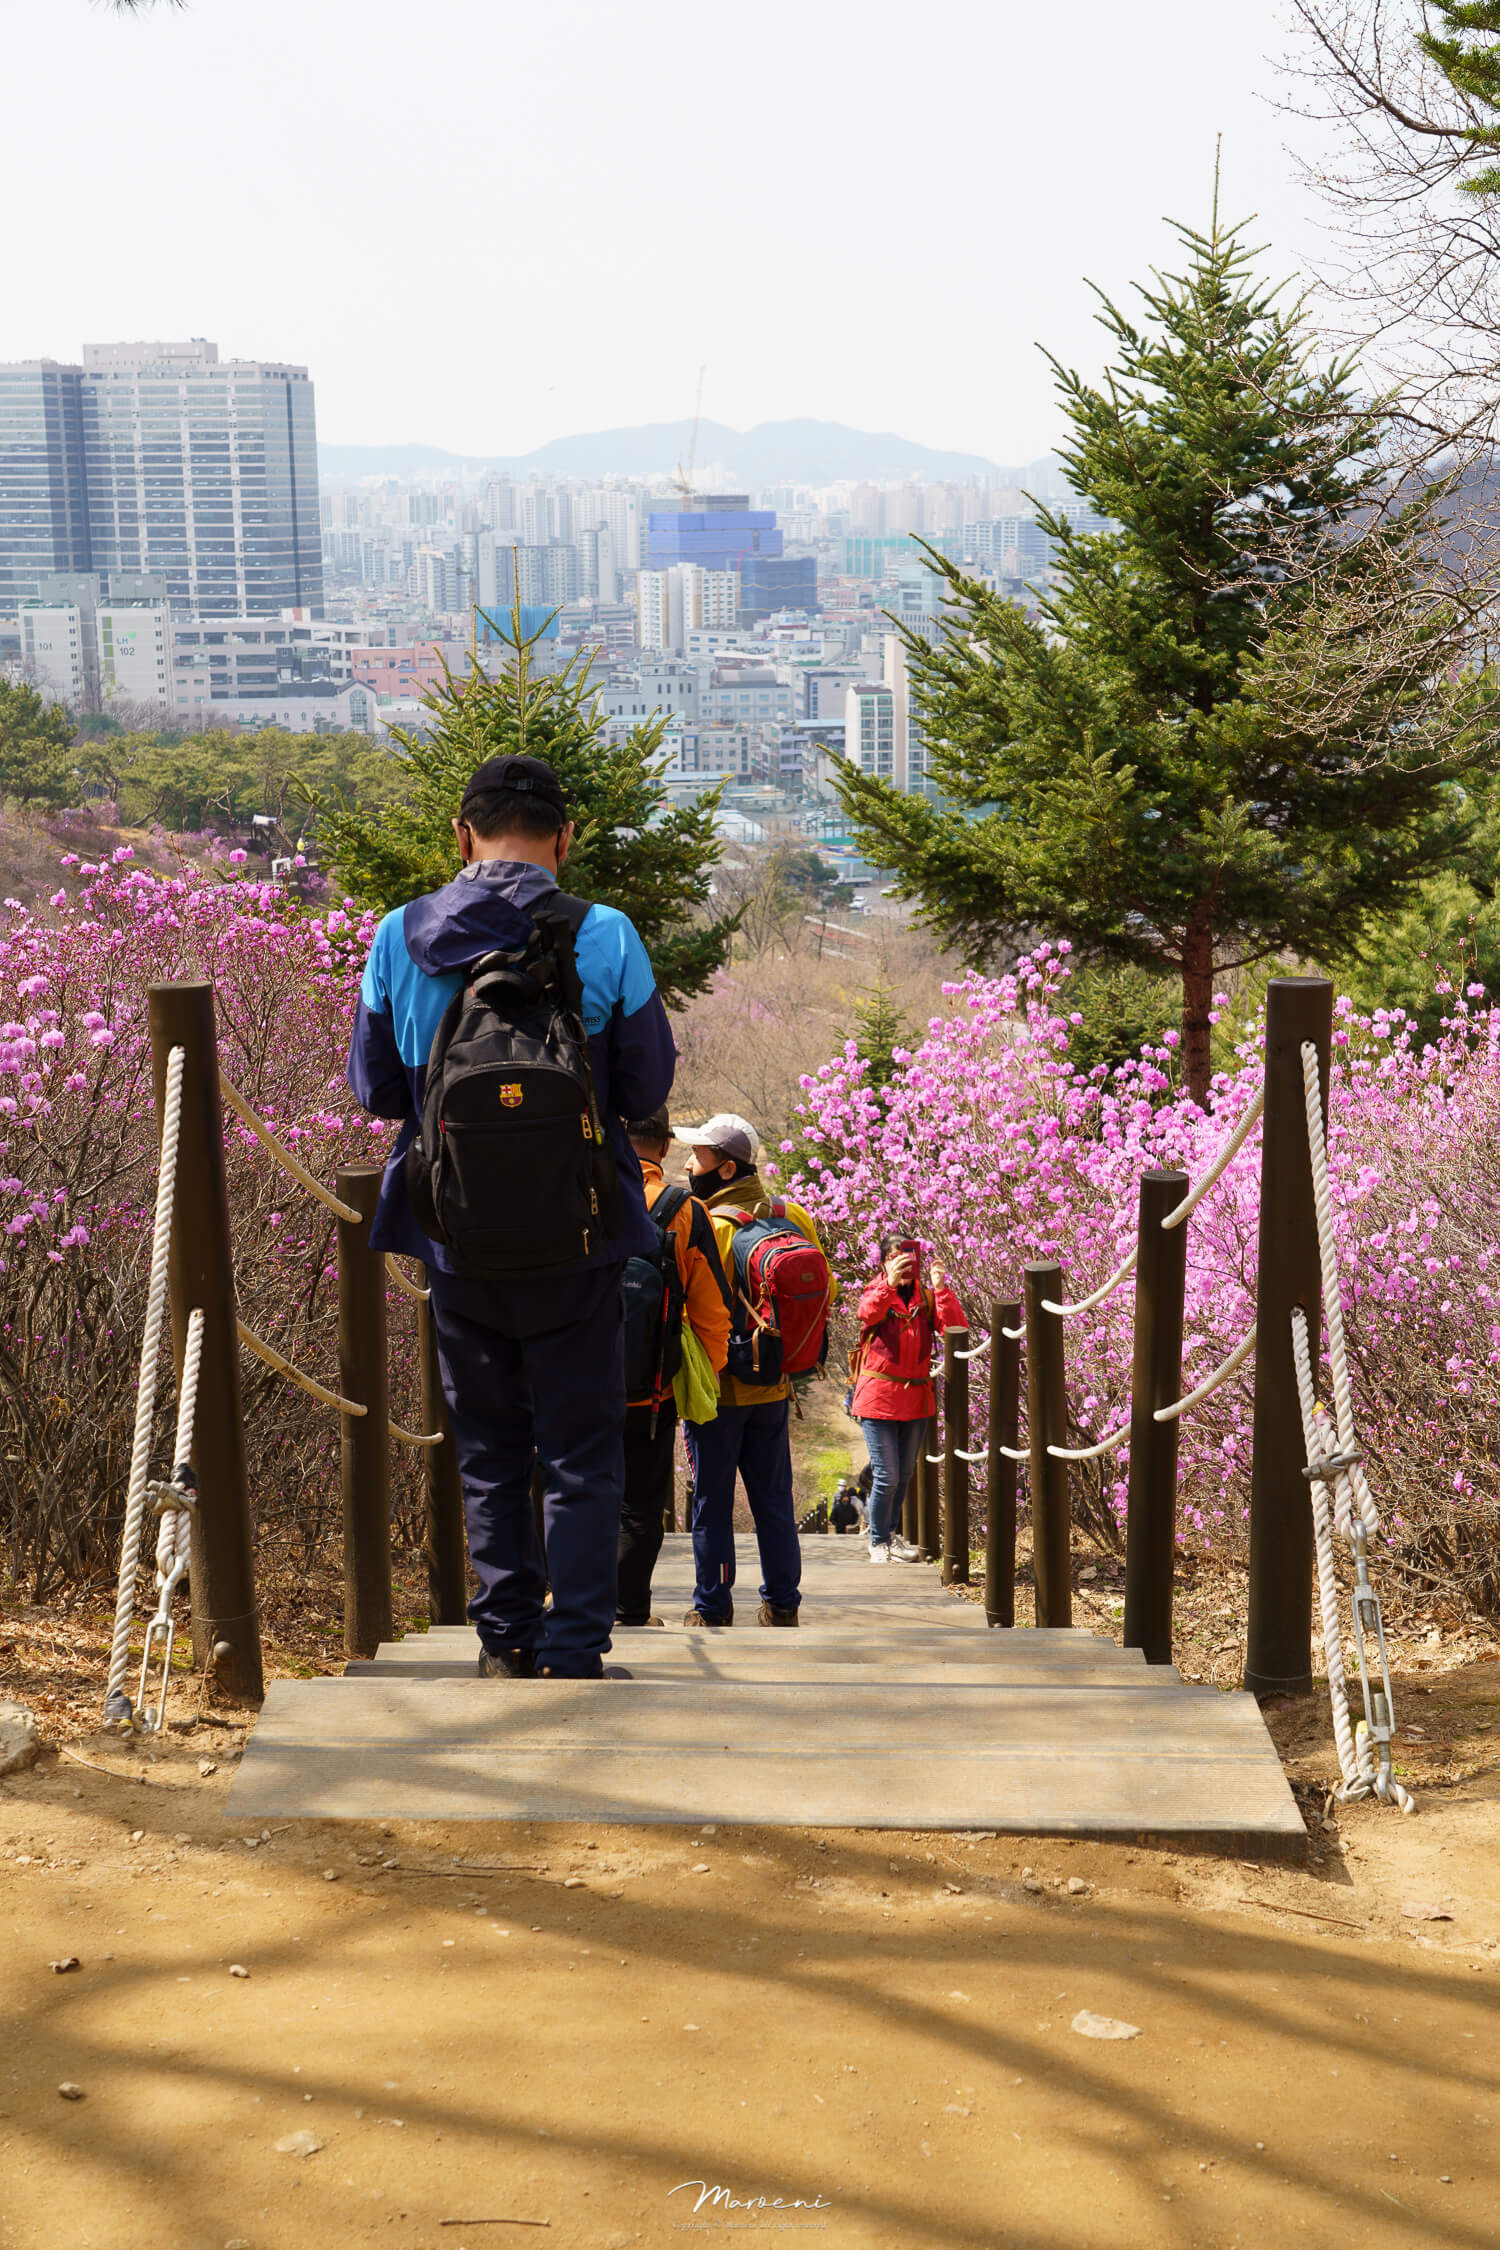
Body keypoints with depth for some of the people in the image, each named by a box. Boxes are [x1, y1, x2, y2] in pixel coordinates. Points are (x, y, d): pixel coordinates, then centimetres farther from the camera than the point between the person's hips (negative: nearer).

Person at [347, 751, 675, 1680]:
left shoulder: (400, 938, -3)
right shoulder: (606, 939, -10)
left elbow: (374, 1087, 5)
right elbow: (648, 1088, -3)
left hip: (456, 1240, 2)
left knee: (489, 1450, 15)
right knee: (583, 1454, 8)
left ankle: (506, 1639, 19)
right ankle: (575, 1649, 8)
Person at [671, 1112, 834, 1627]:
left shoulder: (708, 1228, -18)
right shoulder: (793, 1218, 1)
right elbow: (824, 1292, 9)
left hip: (718, 1390, -6)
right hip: (774, 1388, 6)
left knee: (712, 1502, 5)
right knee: (773, 1497, 13)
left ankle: (712, 1608, 10)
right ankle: (782, 1604, 17)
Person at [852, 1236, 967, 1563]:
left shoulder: (926, 1298, 4)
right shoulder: (877, 1293, -4)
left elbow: (956, 1328, -12)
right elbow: (867, 1313, -29)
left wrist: (941, 1289, -25)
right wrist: (889, 1283, -45)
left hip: (916, 1398, 4)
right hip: (878, 1398, -4)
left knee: (904, 1475, 16)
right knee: (887, 1476, -7)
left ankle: (891, 1534, 34)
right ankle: (878, 1543, 10)